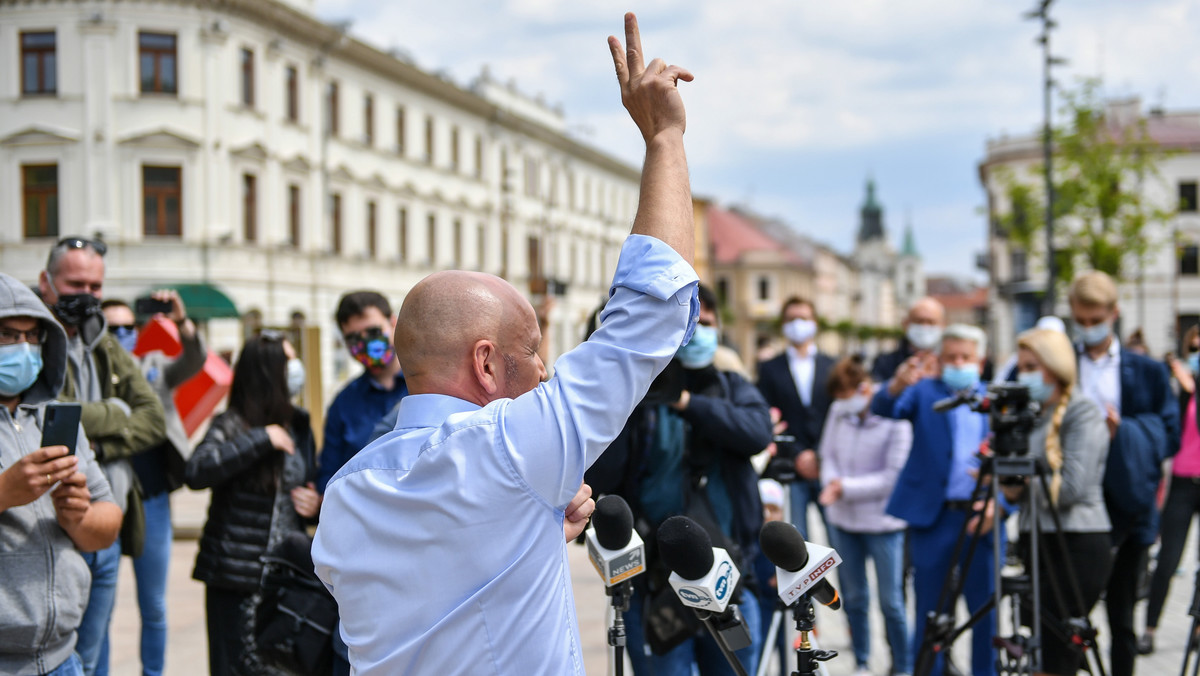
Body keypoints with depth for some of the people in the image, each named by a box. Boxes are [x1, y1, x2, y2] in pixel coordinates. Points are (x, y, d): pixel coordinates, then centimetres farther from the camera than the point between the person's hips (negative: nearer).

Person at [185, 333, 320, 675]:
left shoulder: (298, 425, 12)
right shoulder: (232, 425, -6)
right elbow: (197, 472, -25)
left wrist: (317, 504, 4)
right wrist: (261, 440, -23)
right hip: (235, 581, -5)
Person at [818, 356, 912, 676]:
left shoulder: (895, 420, -15)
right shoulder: (838, 412, -1)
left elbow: (893, 477, -16)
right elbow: (828, 454, 9)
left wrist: (847, 487, -16)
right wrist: (831, 483, -11)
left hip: (882, 521, -5)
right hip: (843, 519, 5)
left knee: (890, 601, 0)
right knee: (854, 596, 13)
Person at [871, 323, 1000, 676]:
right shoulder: (924, 391, 5)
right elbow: (884, 408, -14)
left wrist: (997, 503, -9)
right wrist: (898, 385, -37)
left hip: (981, 518, 2)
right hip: (932, 515, -1)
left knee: (986, 612, 4)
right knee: (929, 611, 4)